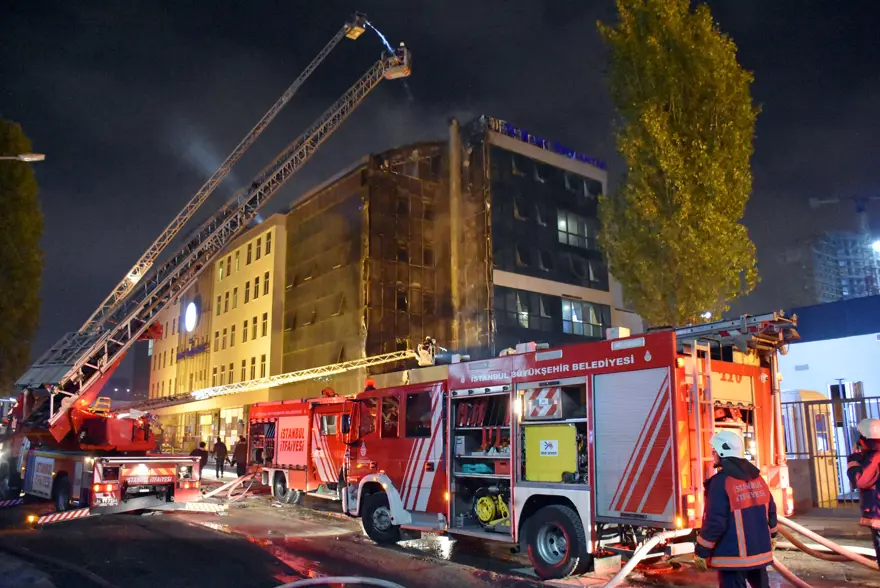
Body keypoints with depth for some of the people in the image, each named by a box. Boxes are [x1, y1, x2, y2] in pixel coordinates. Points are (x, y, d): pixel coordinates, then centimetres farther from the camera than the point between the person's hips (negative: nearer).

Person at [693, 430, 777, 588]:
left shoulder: (721, 481, -18)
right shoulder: (756, 476, 5)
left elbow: (715, 521, -20)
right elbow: (771, 510, 13)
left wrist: (701, 552, -11)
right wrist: (771, 536, 29)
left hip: (733, 554, -7)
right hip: (759, 550, 8)